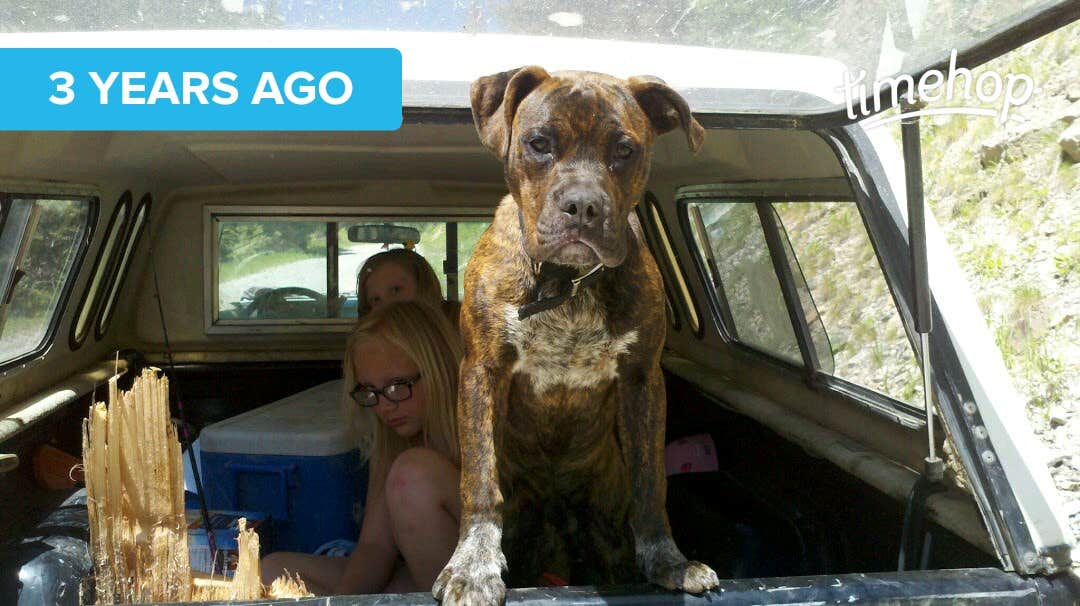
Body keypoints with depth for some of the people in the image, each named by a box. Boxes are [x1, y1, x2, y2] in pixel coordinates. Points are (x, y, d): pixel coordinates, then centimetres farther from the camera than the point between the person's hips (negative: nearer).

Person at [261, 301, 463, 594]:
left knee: (414, 470, -26)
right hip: (417, 582, 7)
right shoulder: (388, 439, 7)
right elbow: (375, 543, -1)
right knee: (275, 569, -1)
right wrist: (344, 595, -19)